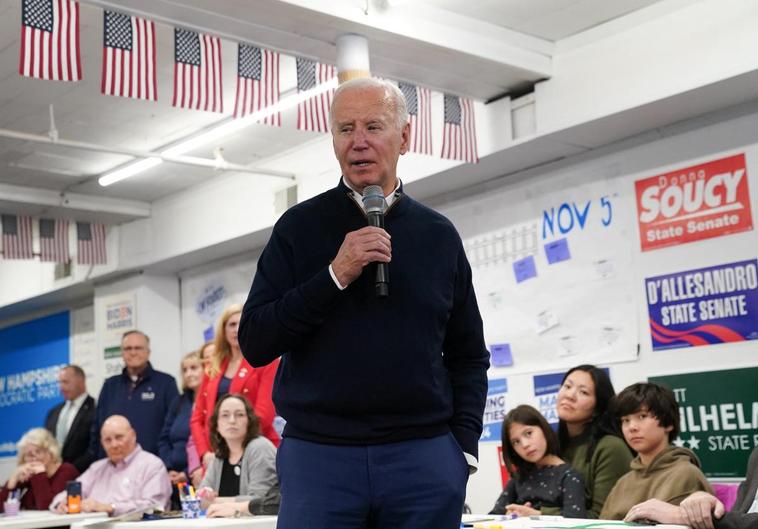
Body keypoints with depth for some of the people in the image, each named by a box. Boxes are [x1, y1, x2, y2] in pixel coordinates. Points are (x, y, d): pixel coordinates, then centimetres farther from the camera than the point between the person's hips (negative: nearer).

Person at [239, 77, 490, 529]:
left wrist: (464, 442, 1)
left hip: (424, 457, 2)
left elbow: (468, 356, 13)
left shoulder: (439, 235, 8)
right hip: (318, 455, -1)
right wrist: (334, 275, -13)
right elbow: (255, 343, -3)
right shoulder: (299, 227, 3)